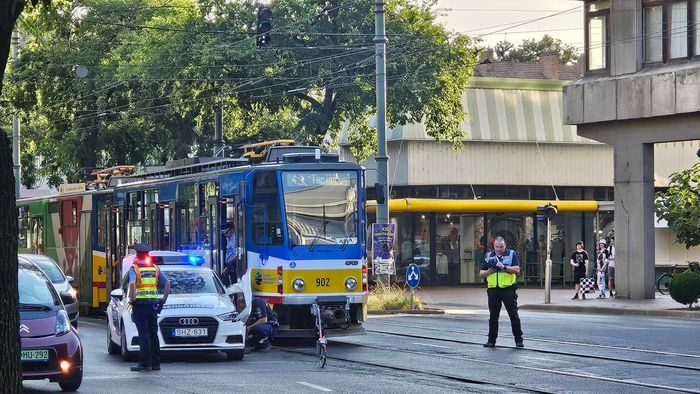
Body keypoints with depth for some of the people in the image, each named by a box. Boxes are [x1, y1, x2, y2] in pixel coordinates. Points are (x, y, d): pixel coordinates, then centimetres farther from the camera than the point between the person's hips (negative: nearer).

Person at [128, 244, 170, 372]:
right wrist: (164, 299, 14)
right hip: (153, 304, 5)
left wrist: (132, 298, -14)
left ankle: (145, 363, -7)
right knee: (153, 334, 10)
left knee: (143, 334, -5)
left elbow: (132, 283, -22)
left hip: (140, 304, -5)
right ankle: (156, 363, 12)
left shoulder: (134, 268, -5)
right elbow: (167, 283, 10)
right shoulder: (155, 268, 11)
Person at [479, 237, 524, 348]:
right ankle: (491, 340, 11)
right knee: (493, 316, 6)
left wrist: (504, 267, -20)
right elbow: (481, 274, 14)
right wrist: (489, 271, -6)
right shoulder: (488, 256, 13)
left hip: (508, 289, -3)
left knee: (513, 315, -2)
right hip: (493, 290, 3)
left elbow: (517, 270, -9)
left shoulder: (512, 254, 3)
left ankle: (519, 340, 4)